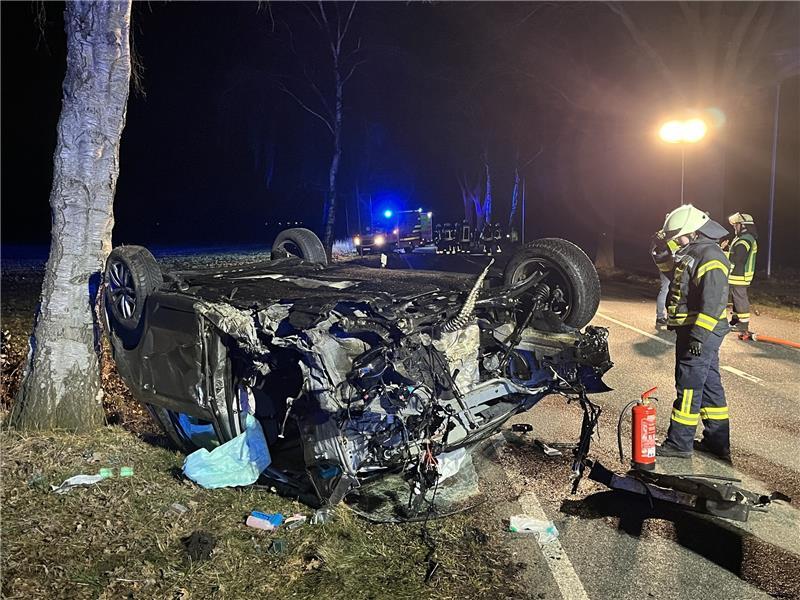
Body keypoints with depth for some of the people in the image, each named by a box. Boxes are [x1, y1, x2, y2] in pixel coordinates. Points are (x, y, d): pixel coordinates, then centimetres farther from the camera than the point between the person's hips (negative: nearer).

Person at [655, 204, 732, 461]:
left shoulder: (710, 257, -18)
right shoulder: (691, 252, 15)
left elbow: (714, 302, -25)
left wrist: (699, 334, -27)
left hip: (701, 333, -11)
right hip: (695, 331, 11)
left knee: (689, 386, -5)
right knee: (709, 384, 14)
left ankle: (679, 443, 2)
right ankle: (718, 442, 23)